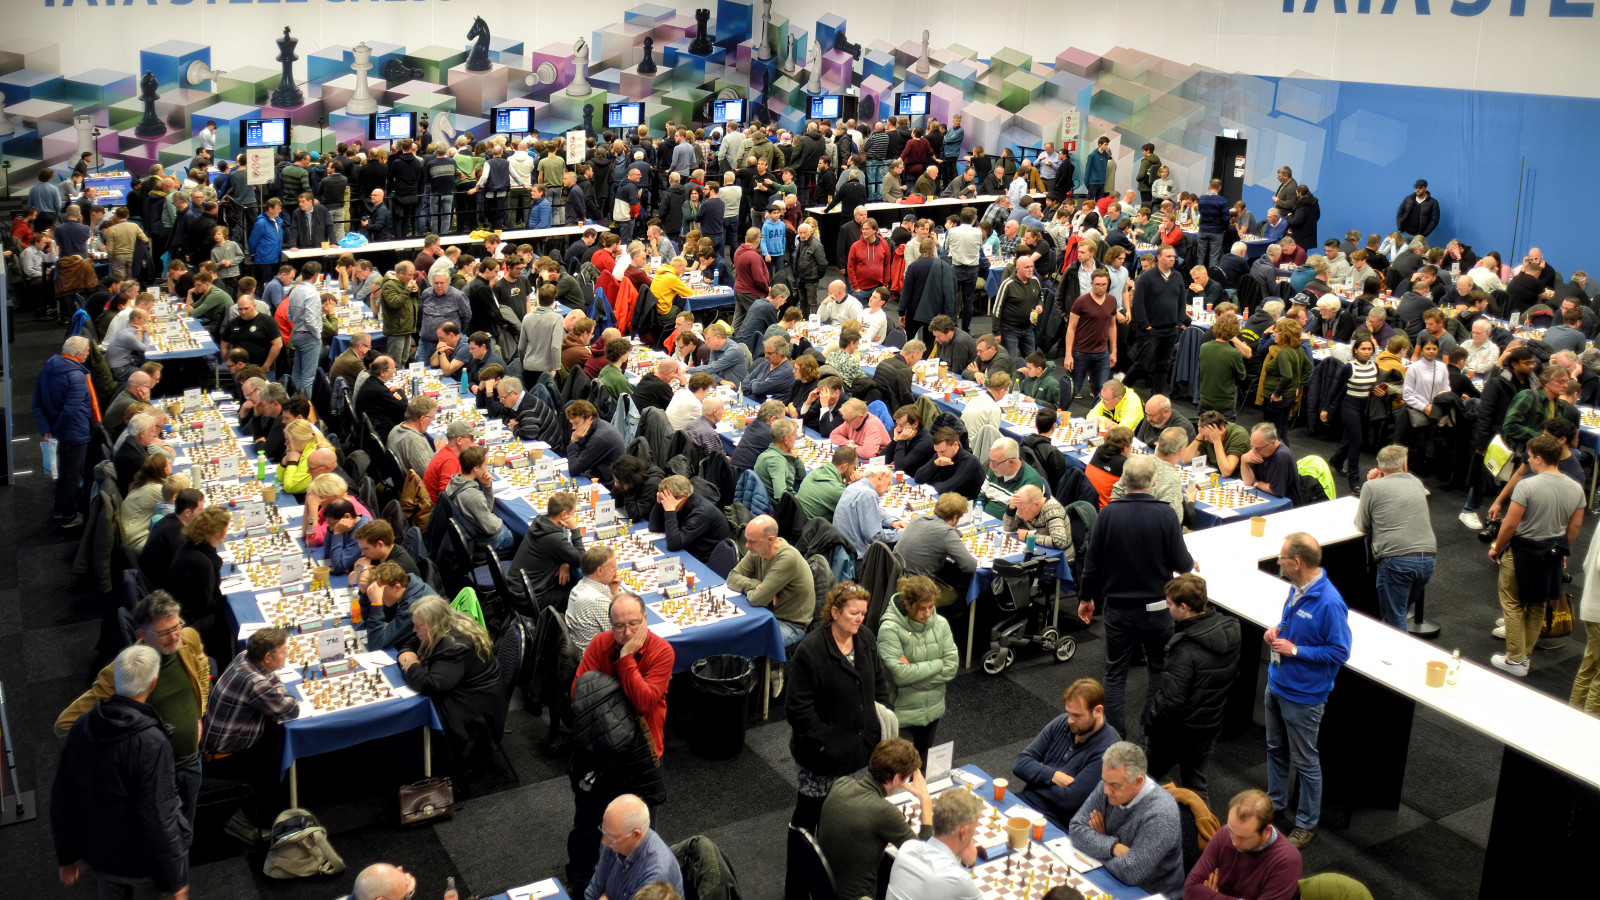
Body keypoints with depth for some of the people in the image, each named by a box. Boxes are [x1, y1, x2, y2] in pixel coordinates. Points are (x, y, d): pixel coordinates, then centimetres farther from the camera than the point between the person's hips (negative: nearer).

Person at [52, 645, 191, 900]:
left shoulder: (82, 726, -8)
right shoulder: (151, 742, -29)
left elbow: (61, 797, 1)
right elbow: (158, 819, -27)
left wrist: (67, 855, 14)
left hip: (99, 853, 6)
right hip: (142, 860, -6)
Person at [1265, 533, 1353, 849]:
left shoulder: (1329, 603, -28)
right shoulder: (1296, 588, -1)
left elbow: (1340, 652, -22)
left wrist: (1295, 650, -23)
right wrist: (1278, 630, -2)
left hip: (1303, 695, -8)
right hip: (1277, 684, 8)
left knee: (1305, 762, 8)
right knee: (1276, 749, 23)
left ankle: (1307, 824, 24)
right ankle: (1275, 802, 42)